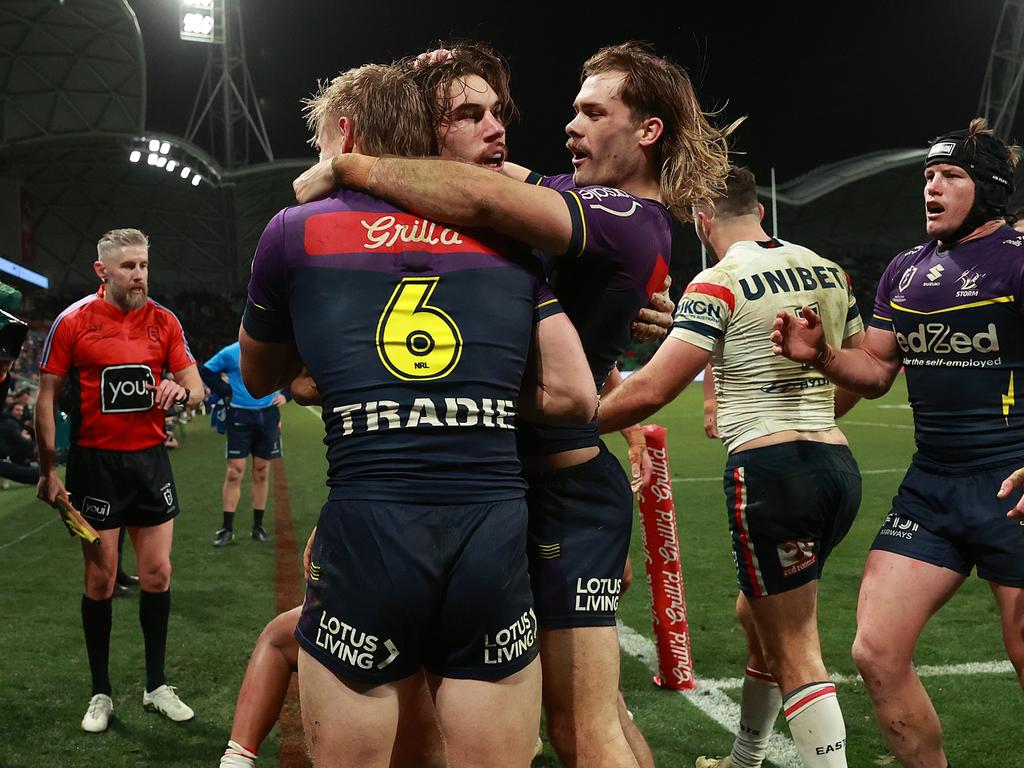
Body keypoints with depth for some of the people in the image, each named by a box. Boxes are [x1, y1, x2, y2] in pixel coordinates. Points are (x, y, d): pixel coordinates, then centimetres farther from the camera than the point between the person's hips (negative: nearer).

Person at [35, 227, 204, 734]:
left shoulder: (164, 322, 3)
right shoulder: (73, 322, -6)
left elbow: (196, 386, 5)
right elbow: (47, 396, -3)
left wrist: (180, 390, -20)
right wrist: (48, 469, -7)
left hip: (149, 459, 3)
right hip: (95, 463, -3)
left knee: (157, 574, 5)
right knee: (100, 580, 0)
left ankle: (156, 686, 19)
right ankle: (101, 693, 14)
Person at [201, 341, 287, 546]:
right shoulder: (232, 353, -5)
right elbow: (206, 371, 3)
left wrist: (285, 395, 0)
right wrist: (226, 391, -6)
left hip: (268, 416, 3)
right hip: (240, 416, -2)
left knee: (262, 472, 9)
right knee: (235, 471, -5)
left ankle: (258, 526, 19)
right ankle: (227, 529, 2)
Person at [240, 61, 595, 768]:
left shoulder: (295, 231, 10)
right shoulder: (509, 237, 13)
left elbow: (259, 378, 25)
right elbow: (573, 395, 9)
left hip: (367, 534, -1)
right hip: (497, 540, 2)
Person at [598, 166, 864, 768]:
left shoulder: (718, 285, -10)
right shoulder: (828, 271, 11)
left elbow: (649, 390, -16)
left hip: (769, 468, -8)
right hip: (838, 463, 8)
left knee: (796, 656, -2)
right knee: (757, 614, 24)